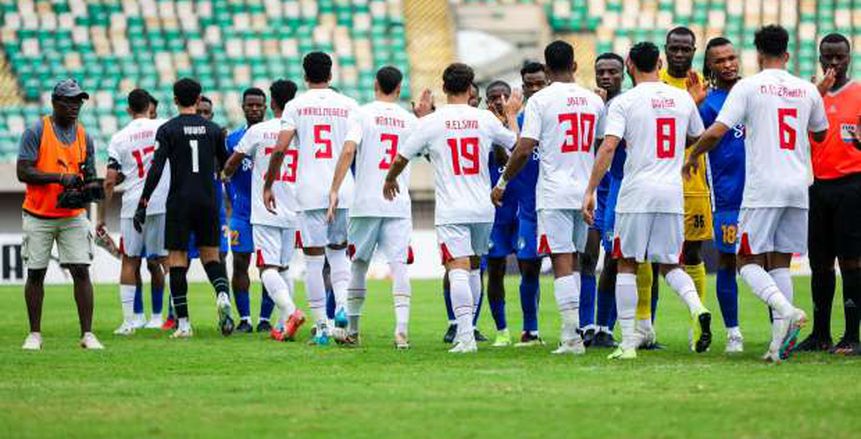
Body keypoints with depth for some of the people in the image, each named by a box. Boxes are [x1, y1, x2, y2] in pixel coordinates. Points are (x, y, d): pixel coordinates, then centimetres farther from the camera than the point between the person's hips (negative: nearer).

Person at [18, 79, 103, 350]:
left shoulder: (84, 136, 8)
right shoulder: (36, 132, -7)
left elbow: (90, 177, 15)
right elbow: (23, 172, -13)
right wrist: (60, 178, -21)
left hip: (73, 216, 3)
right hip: (38, 216, -3)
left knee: (81, 271, -7)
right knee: (35, 274, 4)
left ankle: (87, 334, -5)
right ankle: (34, 334, 14)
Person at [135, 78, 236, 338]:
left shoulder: (167, 130, -4)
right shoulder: (213, 130, 6)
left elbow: (156, 169, -11)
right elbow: (226, 168, 16)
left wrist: (143, 204, -8)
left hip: (179, 202, -3)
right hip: (208, 200, 3)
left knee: (177, 259, 2)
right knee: (210, 255, 13)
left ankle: (183, 323, -3)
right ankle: (223, 295, -17)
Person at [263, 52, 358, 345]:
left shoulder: (296, 106, 0)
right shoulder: (349, 106, 6)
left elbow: (280, 149, -8)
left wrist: (268, 186, 1)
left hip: (311, 191, -2)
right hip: (344, 189, 2)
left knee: (314, 259, 3)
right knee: (338, 251, 19)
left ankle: (321, 326, 2)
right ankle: (342, 305, -5)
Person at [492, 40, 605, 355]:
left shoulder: (540, 100, -8)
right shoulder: (594, 100, 7)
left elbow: (523, 150, -12)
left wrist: (502, 183, 1)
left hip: (554, 194, -5)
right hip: (585, 193, 5)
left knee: (563, 264, -7)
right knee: (574, 262, 15)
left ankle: (573, 337, -14)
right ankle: (571, 331, 16)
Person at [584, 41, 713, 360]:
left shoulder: (624, 102, -4)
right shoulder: (683, 99, 9)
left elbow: (608, 147, -12)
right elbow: (699, 138, 22)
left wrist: (590, 191, -11)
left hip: (637, 192, -4)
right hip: (673, 194, 4)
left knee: (626, 265, 7)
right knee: (669, 264, 14)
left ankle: (629, 343, 2)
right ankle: (697, 308, -15)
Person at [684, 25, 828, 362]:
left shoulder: (749, 87, -4)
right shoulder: (808, 90, 9)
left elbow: (716, 132, -10)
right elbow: (820, 134, 26)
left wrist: (693, 156, 9)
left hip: (763, 189, -4)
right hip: (798, 188, 5)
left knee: (749, 262, 1)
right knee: (780, 263, 10)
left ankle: (786, 311, -24)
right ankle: (781, 338, 0)